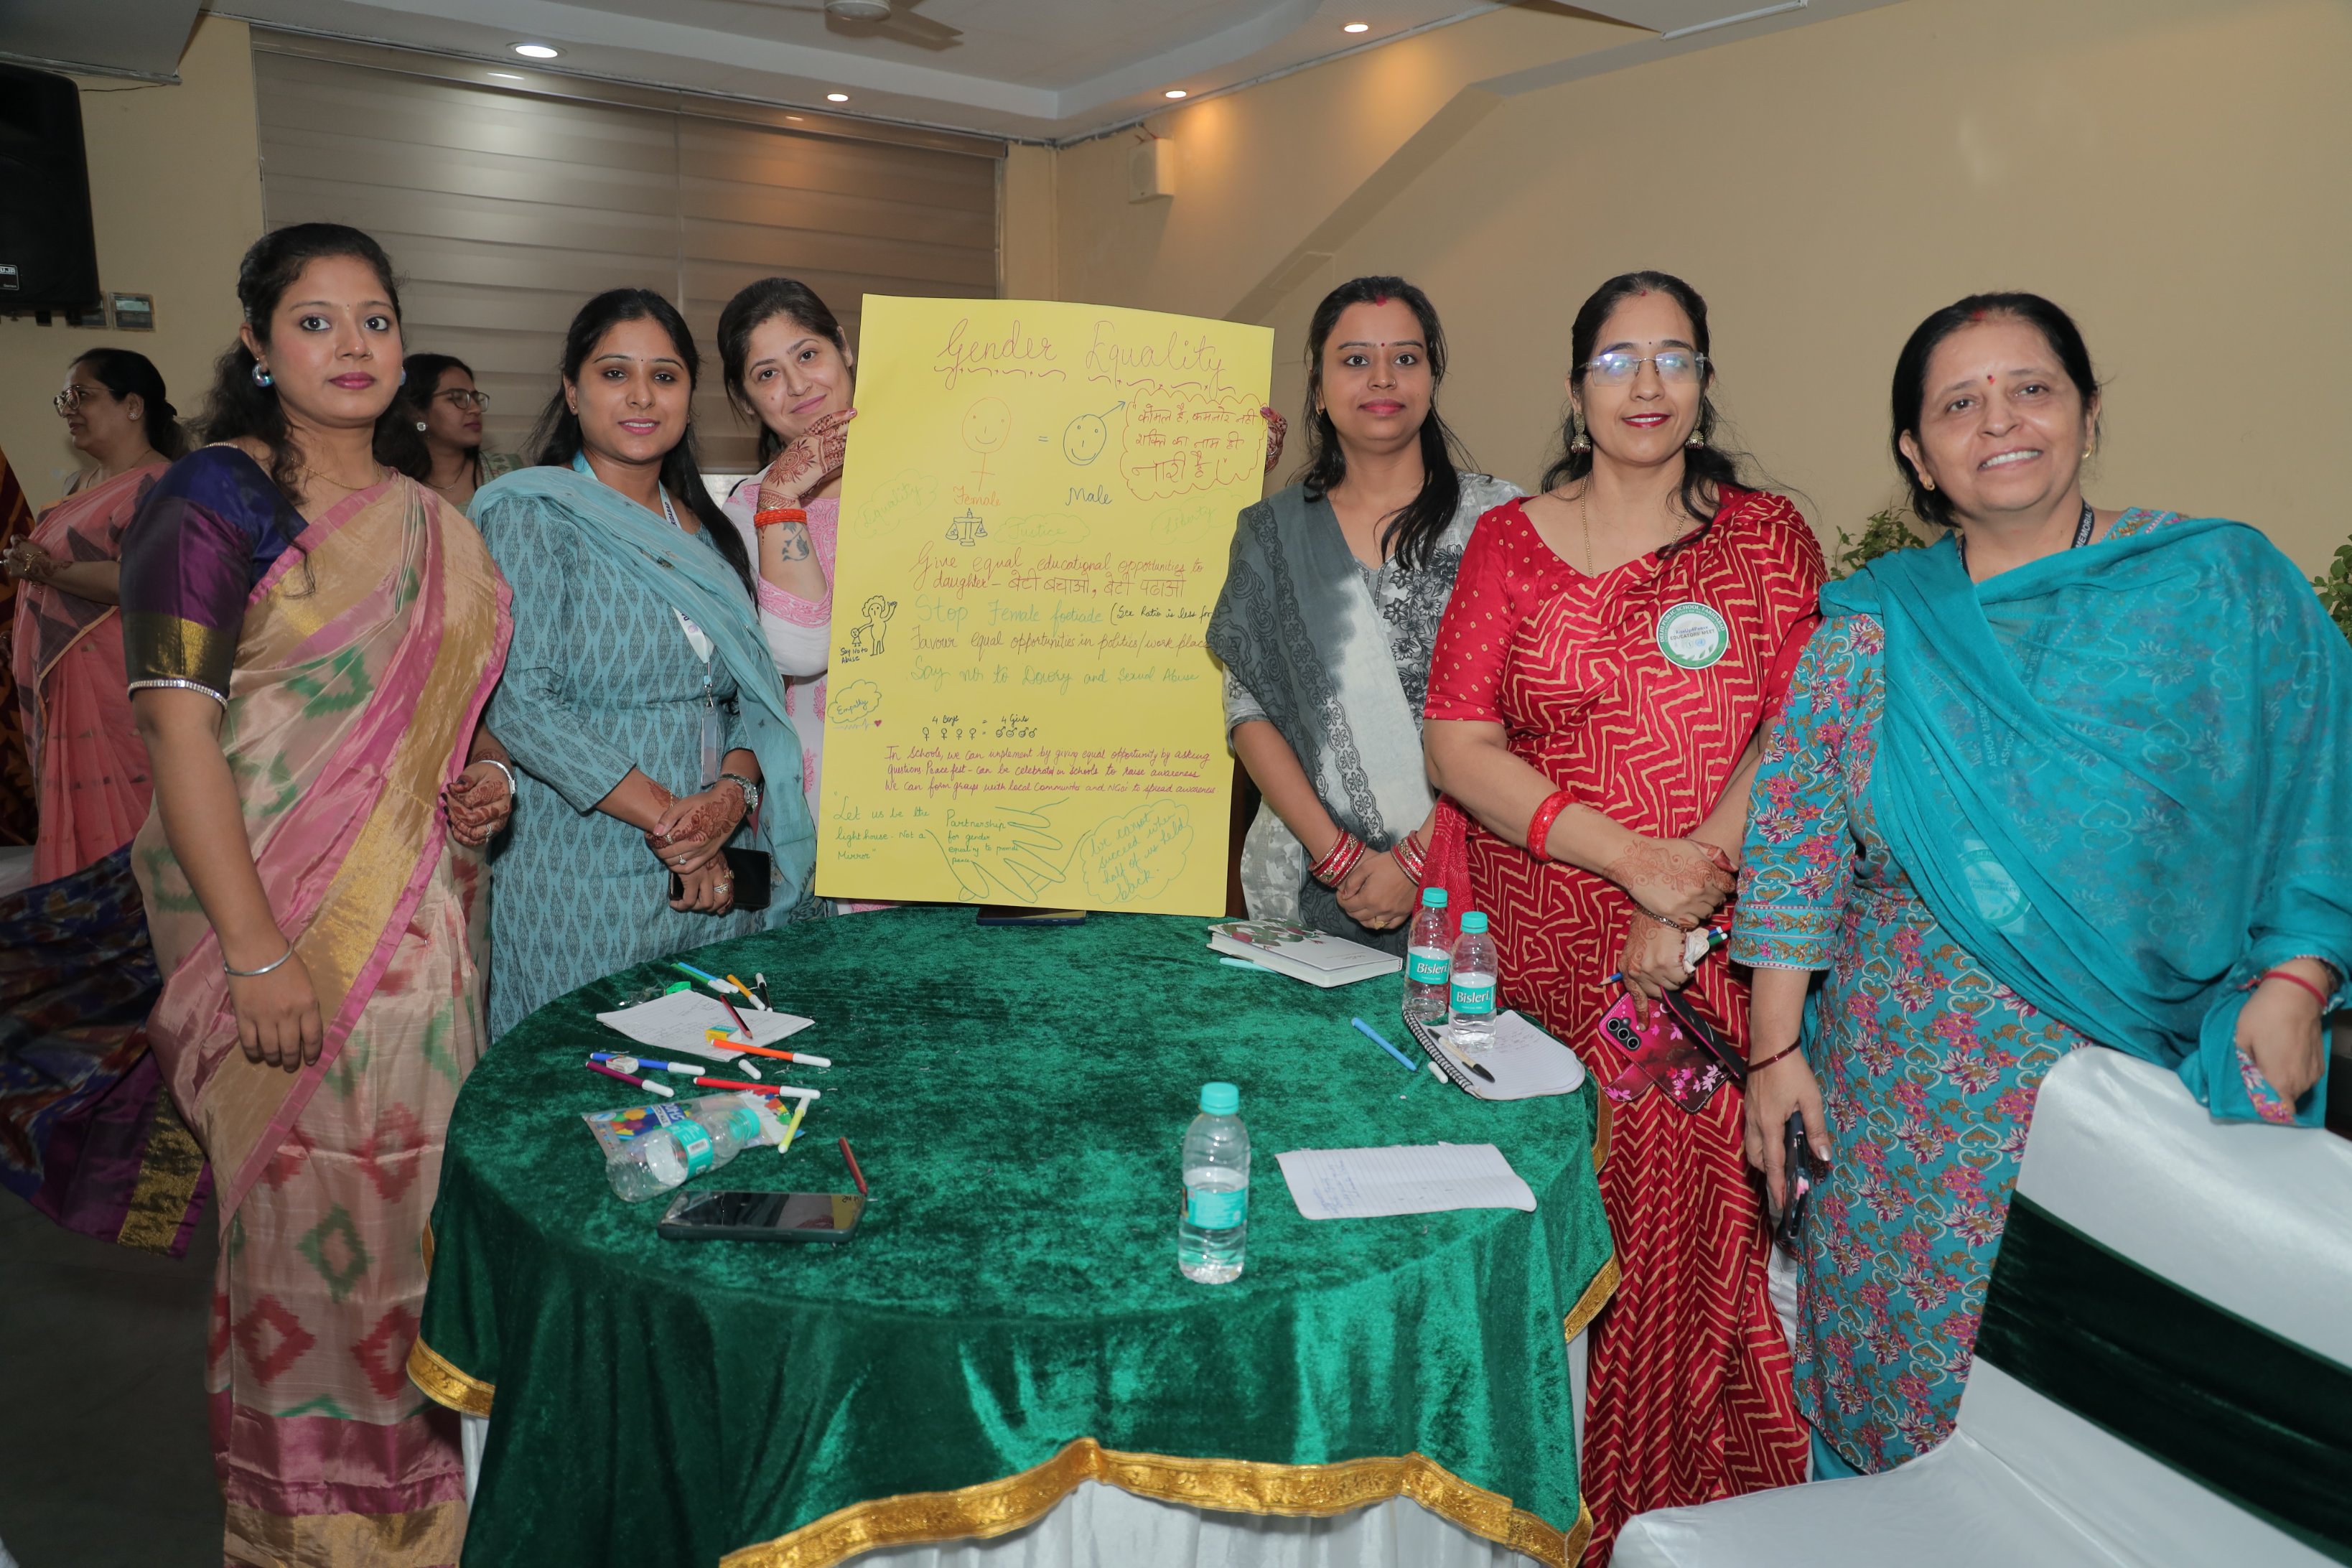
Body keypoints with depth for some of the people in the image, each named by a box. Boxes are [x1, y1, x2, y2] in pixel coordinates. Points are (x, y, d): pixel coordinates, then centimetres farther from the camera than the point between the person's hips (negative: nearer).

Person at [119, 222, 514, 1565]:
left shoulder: (432, 519, 13)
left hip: (426, 911, 6)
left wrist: (483, 779, 2)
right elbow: (179, 727, -14)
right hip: (288, 915, -6)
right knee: (311, 1199, 3)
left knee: (424, 1177, 12)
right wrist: (258, 954, -19)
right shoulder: (216, 499, -7)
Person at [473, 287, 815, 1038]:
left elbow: (753, 695, 10)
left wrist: (731, 793, -11)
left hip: (720, 876, 5)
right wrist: (665, 821, -17)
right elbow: (522, 700, -14)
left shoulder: (705, 531, 13)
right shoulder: (533, 515, -4)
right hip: (586, 882, -5)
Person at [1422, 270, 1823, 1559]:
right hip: (1527, 944, 0)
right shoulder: (1510, 542, 6)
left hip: (1702, 962, 0)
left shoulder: (1765, 535, 7)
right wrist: (1631, 855, -13)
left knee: (1679, 1215, 2)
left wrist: (1693, 891, -14)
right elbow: (1457, 745, -3)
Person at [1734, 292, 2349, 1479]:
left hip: (2160, 1071, 0)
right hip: (1914, 1090, 1)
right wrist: (1775, 1050, -4)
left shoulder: (2224, 584, 1)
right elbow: (1795, 841, 0)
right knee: (1910, 1366, 9)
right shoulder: (1872, 628, 1)